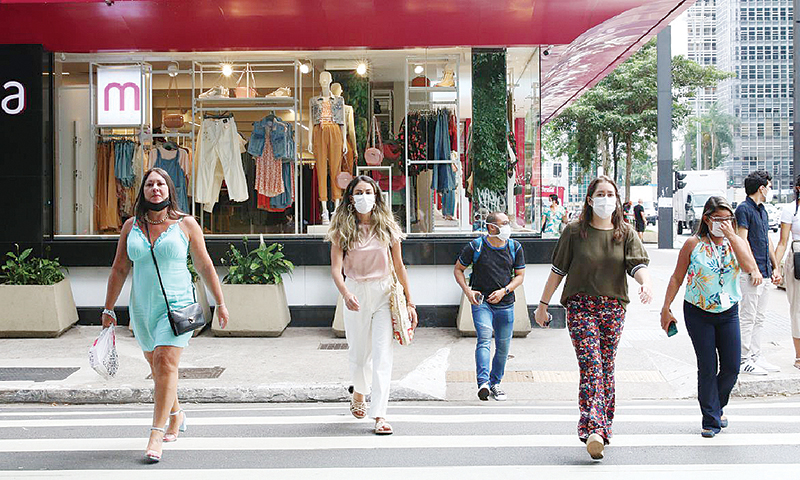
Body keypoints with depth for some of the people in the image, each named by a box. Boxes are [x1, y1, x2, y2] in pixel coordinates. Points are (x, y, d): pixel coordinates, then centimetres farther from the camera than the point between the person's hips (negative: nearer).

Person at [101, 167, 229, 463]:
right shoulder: (131, 226, 6)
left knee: (166, 362, -15)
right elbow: (119, 269, 10)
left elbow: (205, 266, 3)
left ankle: (156, 435, -12)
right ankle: (176, 415, 37)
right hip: (142, 308, 4)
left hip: (177, 304, -4)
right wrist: (108, 309, 8)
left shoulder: (186, 224, -1)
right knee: (156, 366, 14)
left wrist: (220, 303, 3)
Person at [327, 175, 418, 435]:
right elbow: (335, 269, -11)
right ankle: (359, 393, 42)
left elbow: (399, 267, 8)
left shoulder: (387, 227, 3)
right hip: (355, 294, 0)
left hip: (384, 293, 0)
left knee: (382, 355, -7)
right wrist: (346, 294, -30)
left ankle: (380, 415, -4)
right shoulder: (343, 229, -2)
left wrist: (409, 302, 7)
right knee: (359, 353, 11)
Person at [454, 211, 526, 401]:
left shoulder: (515, 247, 5)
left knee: (503, 347, 7)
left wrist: (504, 290, -8)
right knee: (484, 339, -21)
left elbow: (520, 275, 9)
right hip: (481, 302, -3)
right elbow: (458, 269, 5)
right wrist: (467, 291, -9)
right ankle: (483, 383, -28)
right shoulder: (475, 246, -4)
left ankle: (495, 382, 26)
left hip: (505, 304, 3)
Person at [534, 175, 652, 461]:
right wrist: (543, 304, 7)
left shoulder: (626, 233, 7)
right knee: (591, 366, -14)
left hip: (613, 308, 3)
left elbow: (638, 265, -6)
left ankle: (598, 427, 21)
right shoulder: (575, 232, 2)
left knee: (606, 369, 8)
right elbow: (558, 270, 6)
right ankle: (595, 430, -21)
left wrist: (646, 284, -28)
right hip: (581, 306, -3)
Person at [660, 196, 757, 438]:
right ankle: (711, 421, 10)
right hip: (698, 313, -3)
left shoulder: (738, 242, 2)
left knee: (731, 367, 3)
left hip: (728, 312, 3)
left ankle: (717, 406, 31)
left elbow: (749, 267, -18)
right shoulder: (694, 244, -5)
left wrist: (731, 236, -20)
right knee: (707, 368, -2)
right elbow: (677, 278, 0)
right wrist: (666, 309, -2)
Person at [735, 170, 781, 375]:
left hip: (765, 274, 9)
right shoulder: (744, 209, -10)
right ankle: (744, 360, 1)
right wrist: (754, 269, -19)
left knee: (759, 318, 12)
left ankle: (756, 357, 19)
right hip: (750, 274, -9)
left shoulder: (763, 211, 17)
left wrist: (774, 268, 17)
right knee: (747, 318, -5)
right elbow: (742, 241, -16)